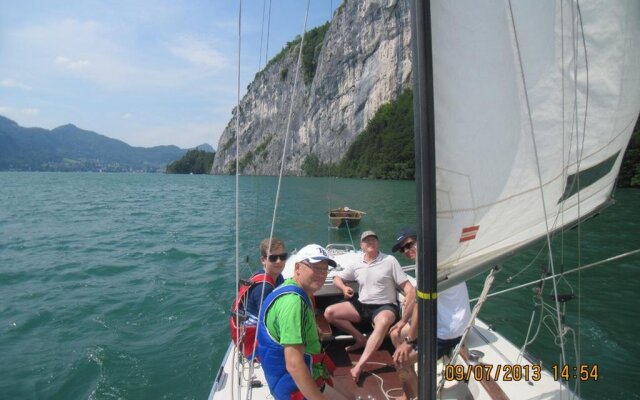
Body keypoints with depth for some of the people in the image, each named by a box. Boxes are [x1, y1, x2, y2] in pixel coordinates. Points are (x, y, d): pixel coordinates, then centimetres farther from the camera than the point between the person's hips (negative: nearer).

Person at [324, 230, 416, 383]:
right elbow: (337, 278, 19)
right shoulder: (356, 264, 5)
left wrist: (404, 320, -20)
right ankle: (361, 339, 0)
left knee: (383, 323, -41)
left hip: (384, 306, -5)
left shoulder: (390, 260, -7)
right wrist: (344, 288, -7)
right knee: (329, 313, -11)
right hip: (362, 305, 5)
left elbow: (409, 290, -9)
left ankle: (359, 366, -42)